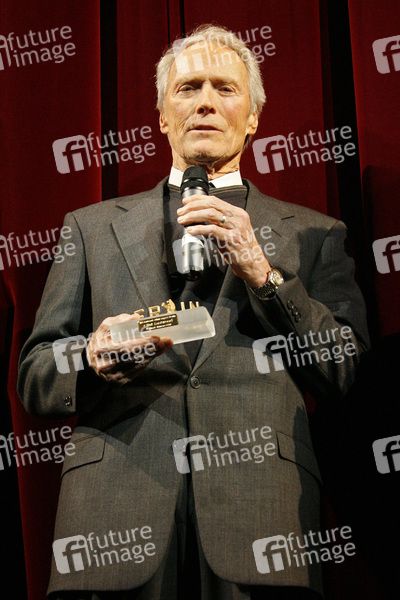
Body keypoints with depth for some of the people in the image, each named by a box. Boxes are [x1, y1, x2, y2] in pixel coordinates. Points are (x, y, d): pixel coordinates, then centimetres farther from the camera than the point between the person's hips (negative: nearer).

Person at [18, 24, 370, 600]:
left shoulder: (313, 234, 15)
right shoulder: (93, 226, 17)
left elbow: (350, 374, 5)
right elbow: (34, 376, 13)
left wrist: (262, 274, -5)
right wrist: (94, 358, -9)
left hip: (261, 514, 0)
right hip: (117, 518, 1)